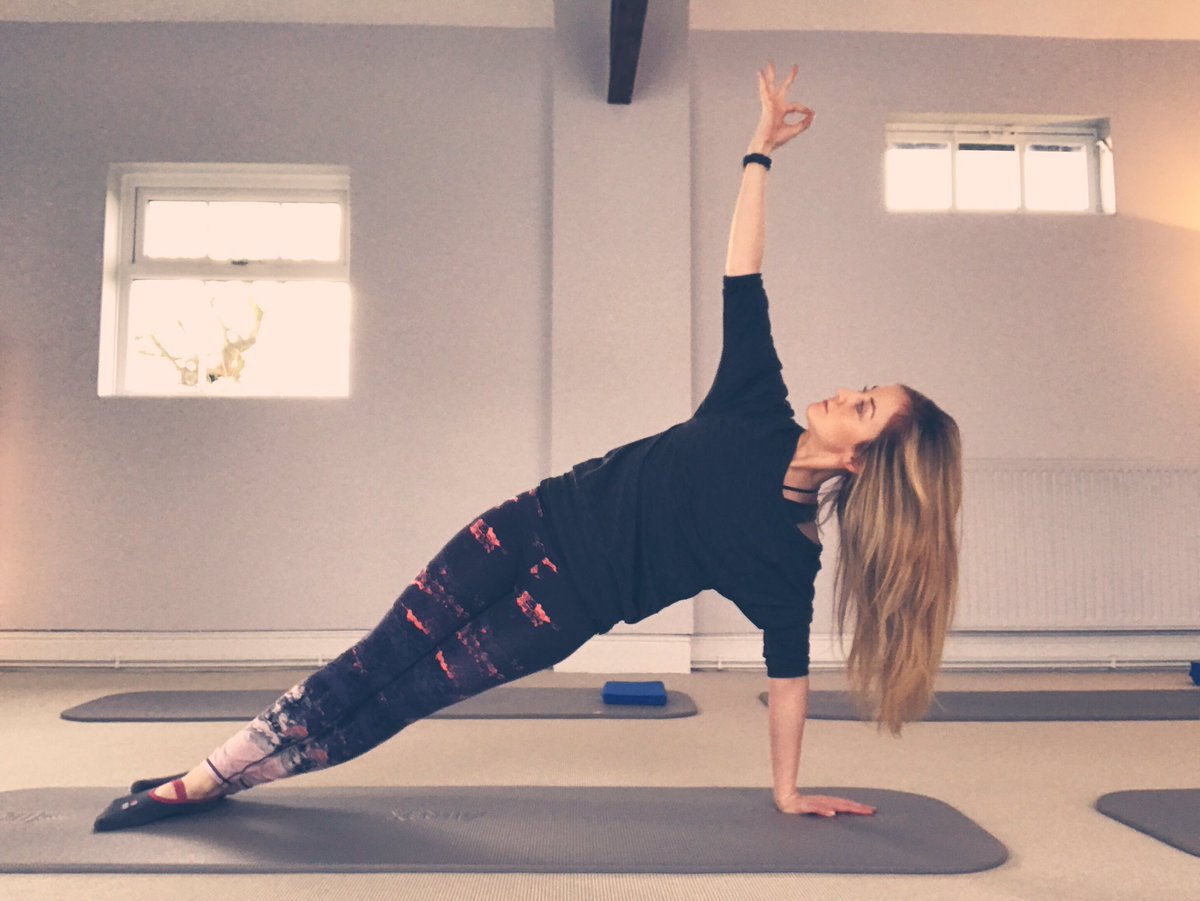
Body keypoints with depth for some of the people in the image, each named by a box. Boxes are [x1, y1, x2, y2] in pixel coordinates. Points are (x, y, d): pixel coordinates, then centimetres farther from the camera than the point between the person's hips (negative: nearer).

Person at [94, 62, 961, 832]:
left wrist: (787, 790, 0)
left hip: (567, 604, -2)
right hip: (533, 526, 2)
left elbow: (788, 667, -1)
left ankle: (210, 784, 18)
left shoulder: (789, 551, -8)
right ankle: (200, 776, 20)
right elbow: (741, 283, -2)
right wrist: (761, 149, -4)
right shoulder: (760, 411, -3)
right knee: (373, 664, 4)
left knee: (397, 700, 0)